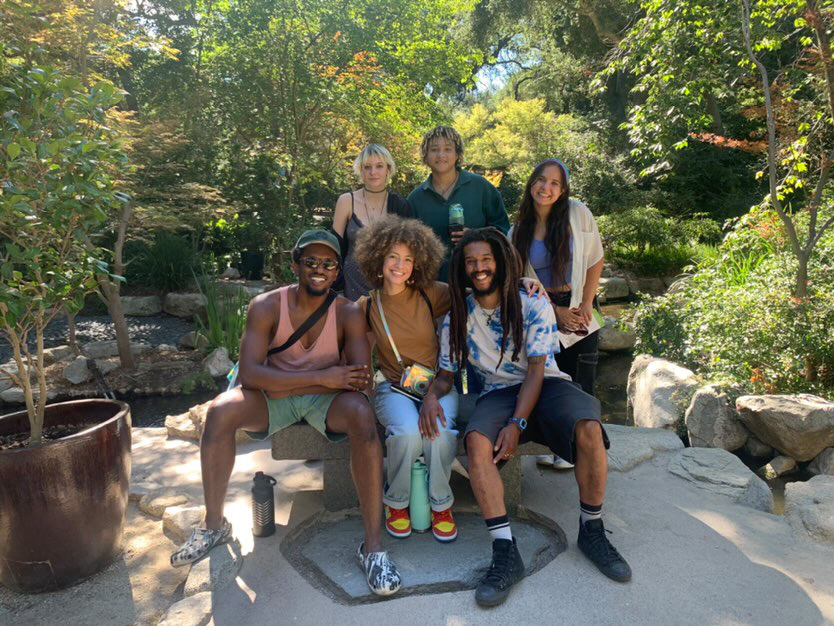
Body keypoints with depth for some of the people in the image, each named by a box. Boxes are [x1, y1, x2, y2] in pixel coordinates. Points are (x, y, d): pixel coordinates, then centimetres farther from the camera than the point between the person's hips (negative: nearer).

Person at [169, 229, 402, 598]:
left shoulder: (348, 313, -10)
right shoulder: (266, 306, -10)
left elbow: (361, 380, -19)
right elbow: (249, 374, -20)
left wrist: (283, 385, -23)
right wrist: (322, 377, -28)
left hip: (325, 399, -1)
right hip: (271, 398, 1)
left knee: (362, 415, -32)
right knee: (219, 411, -27)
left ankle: (373, 548, -25)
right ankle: (214, 524, -3)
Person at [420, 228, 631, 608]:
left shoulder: (533, 305, -4)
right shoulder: (457, 317, 4)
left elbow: (536, 370, -10)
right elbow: (446, 373, 6)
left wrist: (517, 424, -22)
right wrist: (432, 395, -18)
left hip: (546, 386, -1)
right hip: (498, 393, 1)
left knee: (589, 429, -31)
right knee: (476, 441, -32)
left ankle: (591, 531, -6)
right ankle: (505, 552, -24)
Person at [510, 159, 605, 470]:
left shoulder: (577, 214, -4)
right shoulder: (518, 231, 1)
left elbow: (595, 261, 0)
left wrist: (586, 304, -6)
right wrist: (555, 311, -6)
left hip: (577, 312, -2)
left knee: (578, 386, 1)